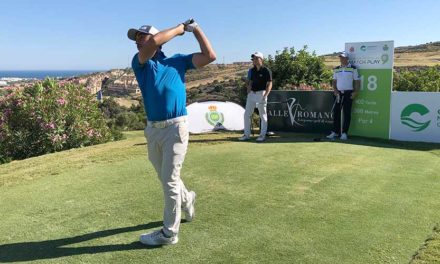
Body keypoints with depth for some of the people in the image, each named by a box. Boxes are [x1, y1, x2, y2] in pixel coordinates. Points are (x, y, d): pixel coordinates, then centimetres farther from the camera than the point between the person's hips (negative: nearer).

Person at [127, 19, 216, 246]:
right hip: (152, 129, 4)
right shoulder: (140, 62, 7)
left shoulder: (178, 60, 7)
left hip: (175, 127, -4)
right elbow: (154, 43, -12)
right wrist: (179, 28, -1)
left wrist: (194, 28, 5)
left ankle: (169, 233, 12)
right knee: (165, 177, 20)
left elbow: (209, 56, 0)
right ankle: (187, 200, 48)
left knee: (170, 181, -1)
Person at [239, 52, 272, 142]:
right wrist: (248, 92, 3)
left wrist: (265, 95, -20)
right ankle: (247, 134, 14)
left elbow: (269, 84, -11)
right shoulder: (252, 70, 11)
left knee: (263, 115, 2)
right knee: (247, 114, 6)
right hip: (251, 93, 7)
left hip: (261, 93, -7)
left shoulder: (266, 70, -8)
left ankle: (263, 135, 10)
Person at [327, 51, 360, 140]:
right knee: (336, 112, 2)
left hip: (348, 93, -4)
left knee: (347, 113, -2)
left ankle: (344, 133, 3)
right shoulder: (336, 69, 12)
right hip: (338, 93, 4)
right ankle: (335, 132, 10)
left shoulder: (353, 68, 1)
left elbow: (357, 81, 0)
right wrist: (335, 90, -1)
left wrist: (355, 92, -12)